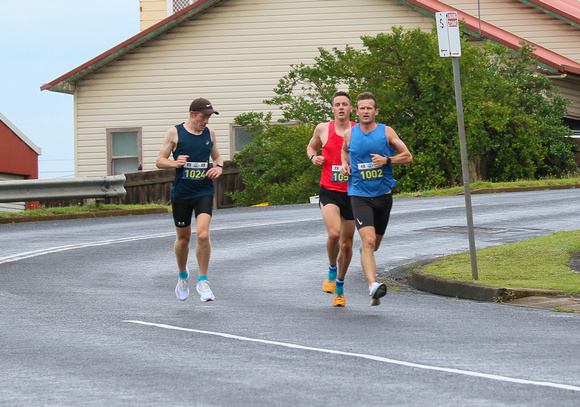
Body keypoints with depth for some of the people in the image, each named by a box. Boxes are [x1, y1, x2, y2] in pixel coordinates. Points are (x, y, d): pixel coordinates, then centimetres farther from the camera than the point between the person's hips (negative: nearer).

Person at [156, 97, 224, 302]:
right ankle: (182, 276, 36)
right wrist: (175, 163, -20)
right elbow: (159, 161, 0)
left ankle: (202, 281, -5)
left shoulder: (209, 133, 8)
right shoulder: (175, 133, -2)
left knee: (203, 235, -17)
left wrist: (219, 166, -1)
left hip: (204, 192, 1)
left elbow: (216, 156, 22)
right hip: (181, 192, -1)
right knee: (183, 239, 10)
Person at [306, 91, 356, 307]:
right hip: (329, 191, -1)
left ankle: (340, 286, 28)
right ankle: (331, 270, 4)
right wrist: (313, 157, 0)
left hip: (352, 192, 1)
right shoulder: (323, 129, 3)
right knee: (334, 233, -25)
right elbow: (311, 146, 22)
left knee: (347, 244, 8)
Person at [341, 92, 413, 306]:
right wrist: (345, 164, 6)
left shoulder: (386, 132, -1)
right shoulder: (349, 134, 2)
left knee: (374, 245, 16)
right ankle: (373, 286, -32)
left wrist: (387, 160, -13)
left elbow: (407, 156, 2)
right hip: (359, 194, -2)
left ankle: (365, 253, 54)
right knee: (368, 241, -21)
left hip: (383, 194, 2)